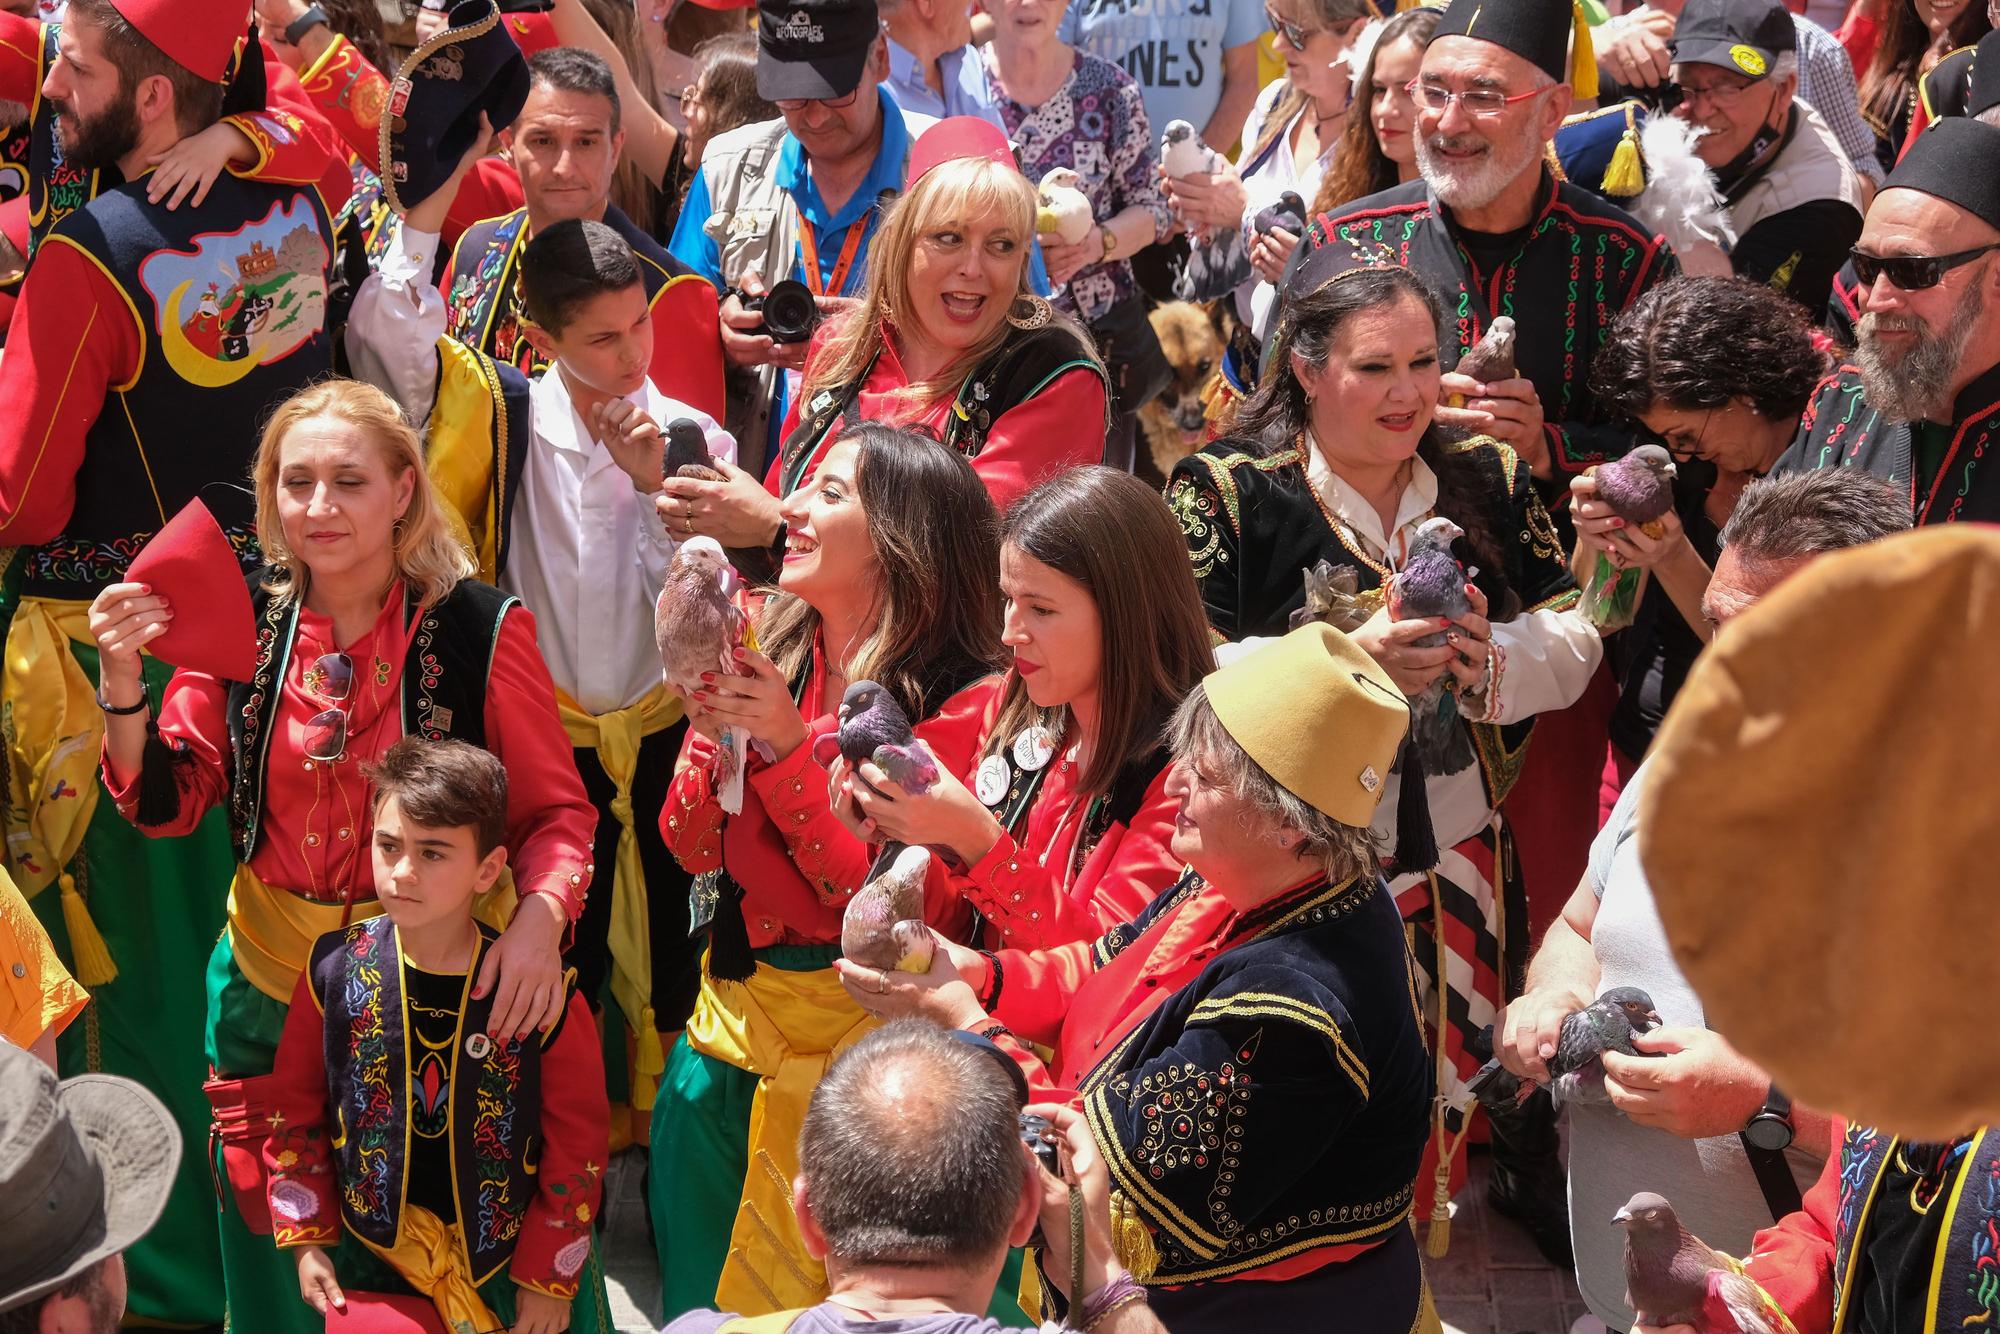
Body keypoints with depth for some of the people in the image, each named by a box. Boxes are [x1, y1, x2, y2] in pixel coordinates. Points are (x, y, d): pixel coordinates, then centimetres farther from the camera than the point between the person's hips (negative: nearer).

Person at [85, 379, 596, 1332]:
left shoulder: (479, 628, -12)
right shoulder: (242, 623, -3)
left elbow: (555, 808, -7)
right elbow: (167, 804, -1)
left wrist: (540, 915, -26)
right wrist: (124, 682, -17)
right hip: (271, 971, 3)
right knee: (274, 1248, 16)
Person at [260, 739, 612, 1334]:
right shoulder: (336, 970, -10)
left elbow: (577, 1140, -8)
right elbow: (296, 1107, 2)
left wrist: (549, 1277, -6)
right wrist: (306, 1239, 1)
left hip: (504, 1258, -1)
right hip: (373, 1250, 2)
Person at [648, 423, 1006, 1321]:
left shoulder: (962, 701, -17)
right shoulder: (767, 648, 1)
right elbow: (695, 847, 2)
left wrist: (787, 746, -24)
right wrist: (714, 733, -17)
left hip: (858, 1035, -5)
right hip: (733, 1008, 5)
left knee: (815, 1295, 11)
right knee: (696, 1286, 19)